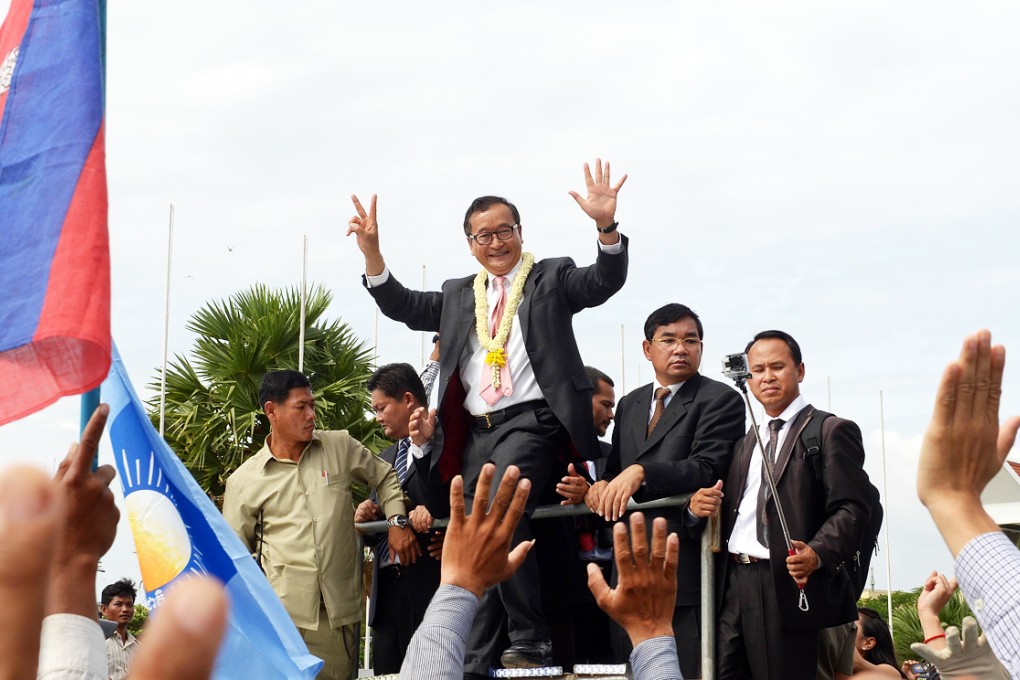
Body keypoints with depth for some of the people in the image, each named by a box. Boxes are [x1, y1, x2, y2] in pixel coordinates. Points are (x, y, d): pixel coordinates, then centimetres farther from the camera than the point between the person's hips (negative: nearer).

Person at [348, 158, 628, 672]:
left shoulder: (550, 278, 9)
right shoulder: (458, 295, 21)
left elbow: (604, 282, -6)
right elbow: (403, 306, 14)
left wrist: (606, 225, -24)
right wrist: (371, 250, 1)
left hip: (531, 422, -6)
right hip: (475, 432, 6)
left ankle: (528, 640, -19)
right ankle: (476, 661, 11)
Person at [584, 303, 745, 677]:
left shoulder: (720, 400, -2)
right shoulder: (630, 404, 20)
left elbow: (706, 468, -14)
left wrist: (641, 472, -26)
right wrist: (602, 485, -3)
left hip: (684, 568, -6)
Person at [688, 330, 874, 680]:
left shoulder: (832, 431, 0)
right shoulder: (748, 440, 24)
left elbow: (851, 509, -10)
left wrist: (818, 553, -27)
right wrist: (698, 505, 2)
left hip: (792, 587, -6)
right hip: (735, 587, 7)